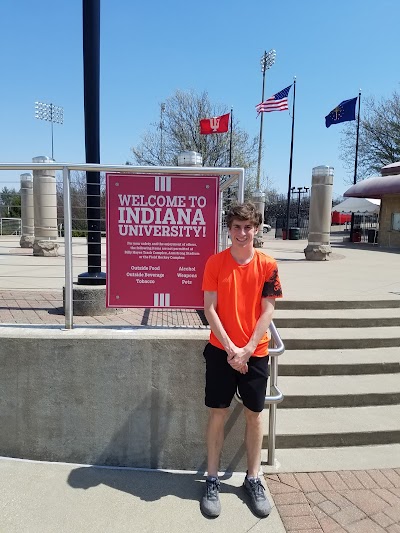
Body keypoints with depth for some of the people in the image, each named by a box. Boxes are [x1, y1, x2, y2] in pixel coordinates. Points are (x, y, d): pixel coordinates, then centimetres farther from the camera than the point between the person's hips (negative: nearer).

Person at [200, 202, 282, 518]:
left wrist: (247, 349, -12)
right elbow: (210, 309, -7)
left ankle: (253, 479, 31)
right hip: (221, 350, -1)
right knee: (218, 413, 7)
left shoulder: (267, 265, -5)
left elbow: (268, 311, -6)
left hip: (255, 352, 1)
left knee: (254, 414, 12)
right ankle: (212, 480, 25)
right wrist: (230, 348, -14)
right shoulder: (215, 263, -5)